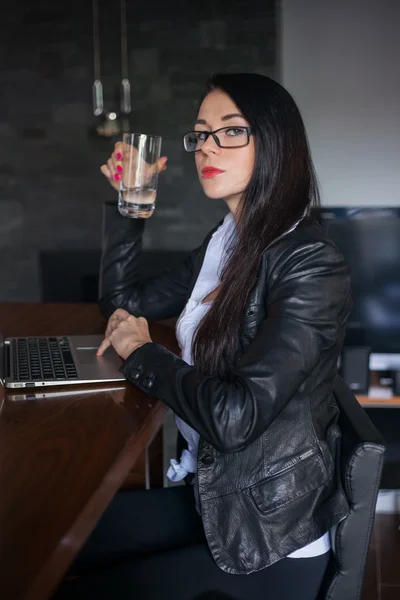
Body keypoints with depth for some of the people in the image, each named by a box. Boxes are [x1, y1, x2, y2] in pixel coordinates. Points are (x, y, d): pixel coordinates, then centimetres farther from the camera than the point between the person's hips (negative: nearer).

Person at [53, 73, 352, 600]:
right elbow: (122, 300, 14)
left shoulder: (312, 268, -23)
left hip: (272, 542, -7)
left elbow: (235, 416, -30)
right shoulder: (226, 244, 3)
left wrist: (142, 353, -13)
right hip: (211, 495, 7)